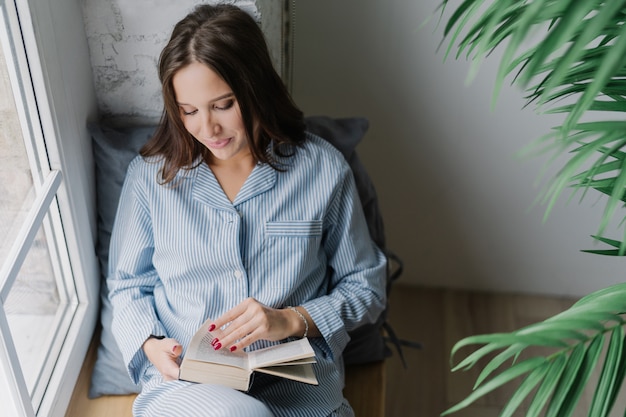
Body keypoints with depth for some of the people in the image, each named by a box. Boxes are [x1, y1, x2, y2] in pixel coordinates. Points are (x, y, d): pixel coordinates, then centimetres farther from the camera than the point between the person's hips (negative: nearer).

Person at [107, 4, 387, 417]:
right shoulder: (150, 175, 3)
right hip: (183, 383, 0)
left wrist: (291, 320, -10)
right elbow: (128, 286, 14)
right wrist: (151, 345, -6)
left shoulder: (323, 169, -1)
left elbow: (365, 287, 7)